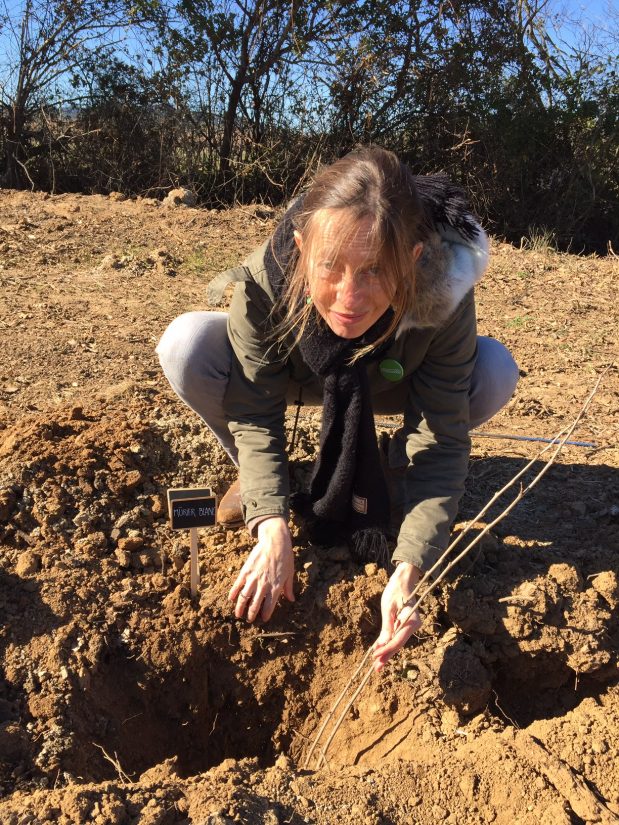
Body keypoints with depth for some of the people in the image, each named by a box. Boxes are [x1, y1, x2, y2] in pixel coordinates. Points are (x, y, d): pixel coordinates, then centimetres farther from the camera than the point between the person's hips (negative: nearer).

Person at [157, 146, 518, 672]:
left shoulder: (444, 295, -36)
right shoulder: (265, 280, -36)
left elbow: (443, 440, -31)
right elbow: (255, 411, -26)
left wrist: (409, 568, -41)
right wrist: (271, 525, -36)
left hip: (392, 388, 1)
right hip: (287, 373, 0)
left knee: (495, 372, -28)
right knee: (185, 346, -29)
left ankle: (386, 476, -1)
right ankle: (258, 479, -1)